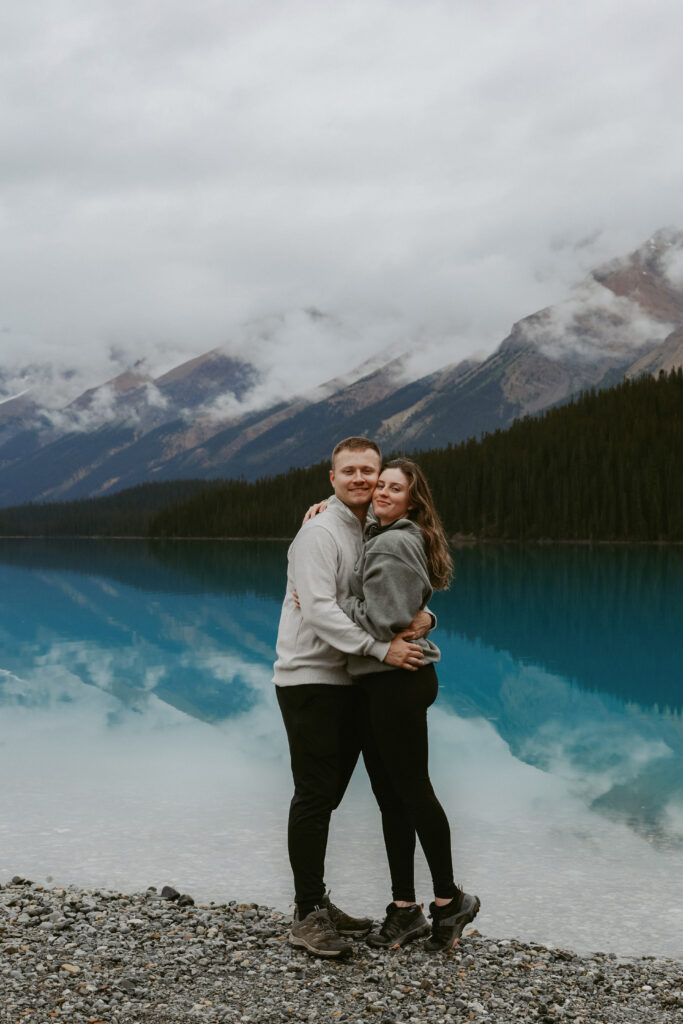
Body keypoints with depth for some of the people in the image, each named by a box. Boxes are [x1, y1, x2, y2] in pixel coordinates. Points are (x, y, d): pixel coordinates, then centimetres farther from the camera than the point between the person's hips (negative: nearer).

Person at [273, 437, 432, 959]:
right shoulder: (320, 532, -12)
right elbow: (319, 609, -22)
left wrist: (422, 616, -8)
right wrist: (380, 648, -27)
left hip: (348, 681, 8)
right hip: (309, 678, -8)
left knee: (327, 794, 14)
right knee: (314, 795, -5)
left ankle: (316, 903, 24)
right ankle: (308, 917, 2)